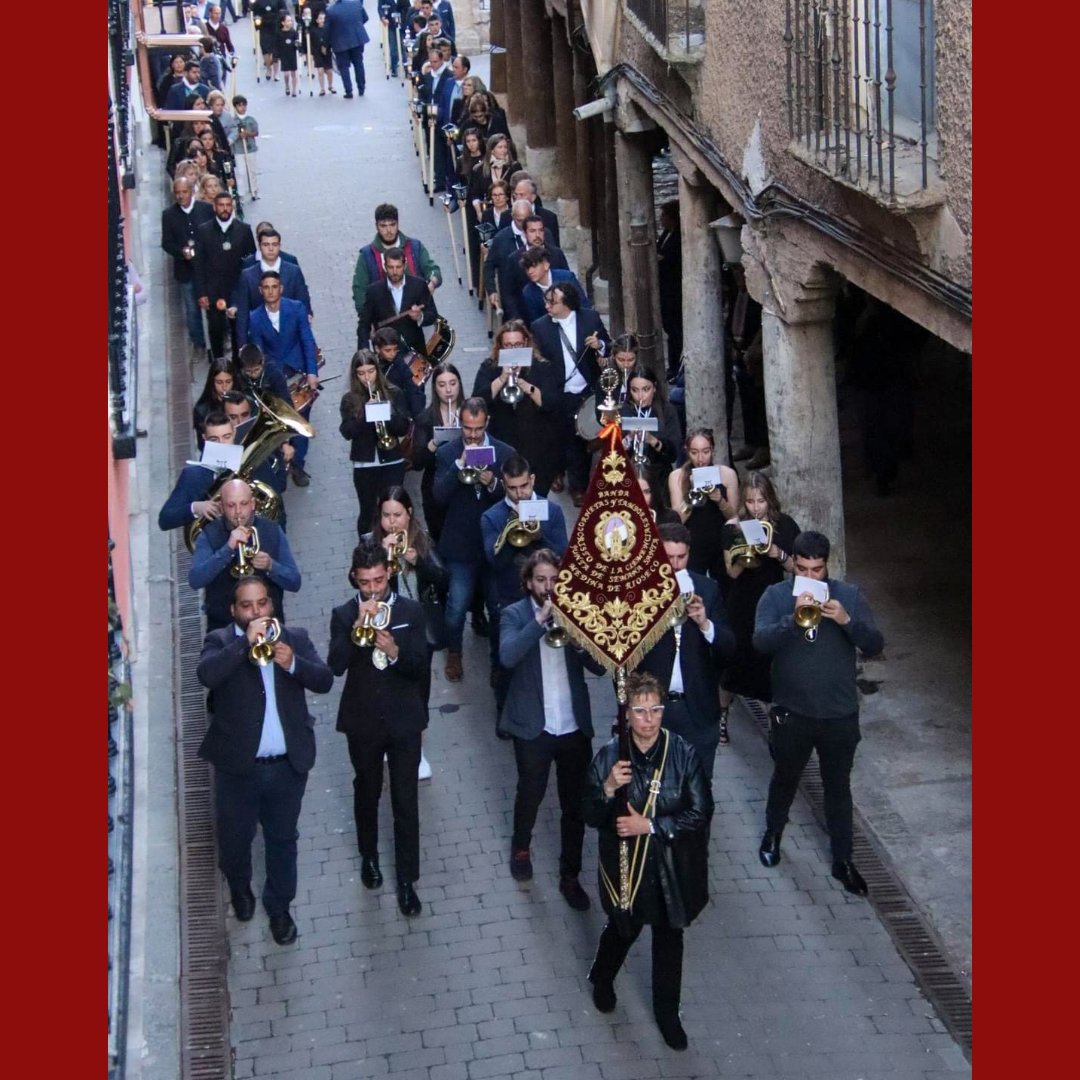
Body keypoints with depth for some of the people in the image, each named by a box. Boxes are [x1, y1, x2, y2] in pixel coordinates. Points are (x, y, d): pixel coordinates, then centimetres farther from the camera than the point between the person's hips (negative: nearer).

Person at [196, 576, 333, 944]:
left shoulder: (295, 638, 0)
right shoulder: (221, 641, -7)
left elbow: (324, 680, -11)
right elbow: (206, 675, -27)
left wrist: (292, 663, -29)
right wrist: (246, 641, -32)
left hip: (288, 765, 1)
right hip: (237, 766, -1)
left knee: (282, 839, 16)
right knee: (234, 837, 18)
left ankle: (279, 906, 35)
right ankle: (240, 889, 48)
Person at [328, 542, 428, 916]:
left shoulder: (410, 611, -5)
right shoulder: (344, 615, -6)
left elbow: (420, 666, -9)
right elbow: (336, 665, -19)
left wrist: (396, 652, -28)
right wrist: (357, 628, -30)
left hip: (404, 719, -1)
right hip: (362, 720, 1)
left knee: (406, 800, 1)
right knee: (367, 792, 19)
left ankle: (407, 880, 9)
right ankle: (369, 856, 42)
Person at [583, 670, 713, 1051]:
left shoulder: (682, 754, -16)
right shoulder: (609, 757, -13)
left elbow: (700, 813, -15)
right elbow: (591, 817, -9)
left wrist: (650, 825, -21)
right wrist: (608, 788, -28)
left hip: (671, 865, 0)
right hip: (624, 863, 0)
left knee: (669, 935, 16)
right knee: (624, 927, 21)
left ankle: (667, 1012, 36)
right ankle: (602, 978, 54)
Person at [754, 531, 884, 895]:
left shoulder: (849, 595, -4)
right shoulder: (775, 596, -6)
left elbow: (875, 646, -10)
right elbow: (760, 640, -20)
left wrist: (847, 621, -28)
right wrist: (793, 617, -35)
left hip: (840, 714, 0)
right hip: (791, 712, 0)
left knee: (838, 787, 11)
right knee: (785, 779, 20)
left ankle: (843, 860, 23)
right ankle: (772, 834, 45)